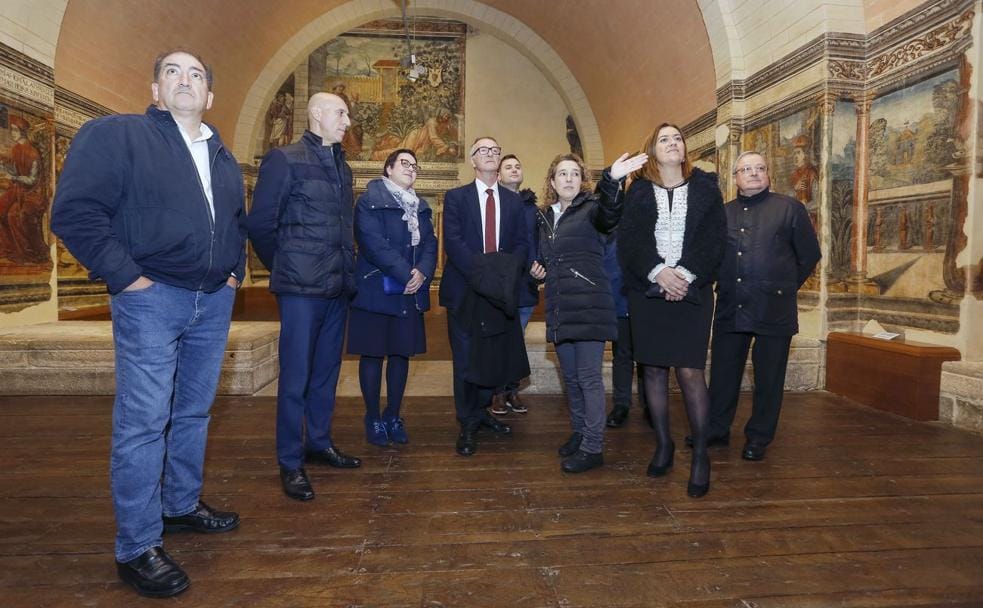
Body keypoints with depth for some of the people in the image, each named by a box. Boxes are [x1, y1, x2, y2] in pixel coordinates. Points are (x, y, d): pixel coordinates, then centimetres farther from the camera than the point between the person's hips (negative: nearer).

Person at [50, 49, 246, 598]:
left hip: (214, 301, 6)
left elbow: (239, 221, 28)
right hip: (152, 298, -6)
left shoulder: (223, 157, 15)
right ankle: (138, 548, 10)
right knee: (143, 422, -2)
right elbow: (75, 211, -12)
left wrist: (236, 268, 14)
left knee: (194, 412, 15)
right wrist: (124, 275, -15)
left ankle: (182, 505, 33)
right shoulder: (116, 134, -4)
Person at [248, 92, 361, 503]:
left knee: (326, 372, 15)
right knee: (295, 376, 0)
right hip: (302, 288, -7)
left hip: (338, 287, 7)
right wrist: (284, 269, 3)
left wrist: (347, 271, 12)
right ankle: (290, 463, 11)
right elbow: (260, 225, -6)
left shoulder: (342, 167, 16)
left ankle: (319, 443, 29)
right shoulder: (284, 159, -5)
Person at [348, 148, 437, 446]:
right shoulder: (369, 201, -5)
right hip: (376, 290, -5)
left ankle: (393, 416, 21)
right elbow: (373, 244, -16)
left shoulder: (421, 207, 15)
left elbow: (430, 244, 7)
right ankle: (373, 419, 15)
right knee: (373, 354, 3)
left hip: (411, 293, 6)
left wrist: (422, 273, -13)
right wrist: (406, 274, -19)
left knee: (401, 353, 9)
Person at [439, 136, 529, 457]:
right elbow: (453, 241, -9)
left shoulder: (514, 200, 12)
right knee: (465, 357, 1)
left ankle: (481, 411, 28)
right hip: (465, 289, -3)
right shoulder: (456, 197, 2)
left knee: (495, 355, 9)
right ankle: (468, 424, 13)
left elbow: (522, 243, 6)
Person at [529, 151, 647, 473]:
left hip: (588, 306, -6)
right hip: (559, 309, 6)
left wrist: (612, 179, -46)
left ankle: (593, 447, 6)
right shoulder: (545, 217, 15)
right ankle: (580, 432, 31)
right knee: (571, 377, 15)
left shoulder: (590, 208, -2)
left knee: (589, 377, -4)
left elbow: (609, 214, -28)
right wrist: (539, 271, 4)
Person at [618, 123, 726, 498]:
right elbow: (627, 239, -1)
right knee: (654, 369, 5)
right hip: (648, 290, 1)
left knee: (690, 372, -7)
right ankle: (664, 445, 20)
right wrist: (658, 273, -14)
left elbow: (714, 238, 0)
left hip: (691, 291, -1)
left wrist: (686, 275, -13)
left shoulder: (705, 187, 8)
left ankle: (700, 455, 6)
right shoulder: (638, 190, 8)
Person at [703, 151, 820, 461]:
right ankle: (716, 430, 23)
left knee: (768, 377, 5)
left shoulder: (790, 208, 3)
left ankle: (759, 438, 19)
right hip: (730, 308, 3)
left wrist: (785, 287, 8)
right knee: (723, 373, 9)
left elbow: (810, 255, 6)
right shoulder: (723, 212, 12)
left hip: (774, 310, -3)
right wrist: (724, 285, 9)